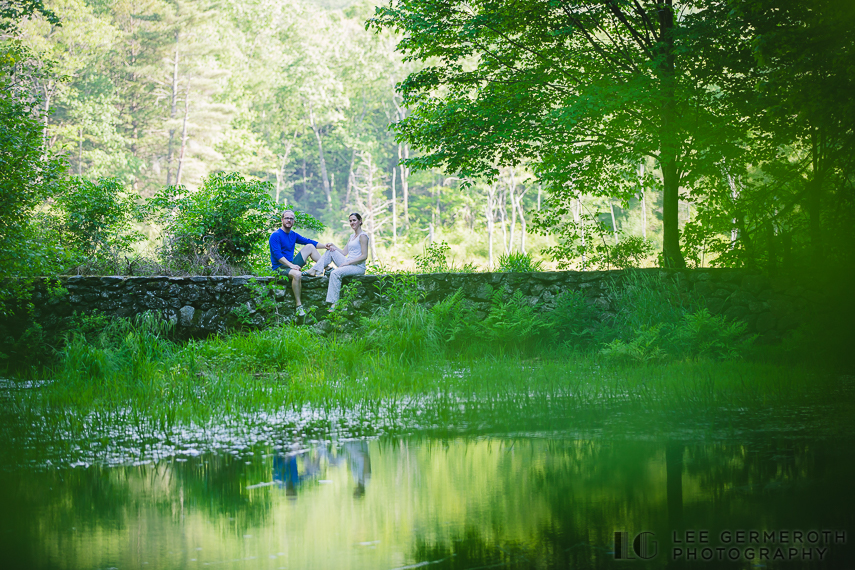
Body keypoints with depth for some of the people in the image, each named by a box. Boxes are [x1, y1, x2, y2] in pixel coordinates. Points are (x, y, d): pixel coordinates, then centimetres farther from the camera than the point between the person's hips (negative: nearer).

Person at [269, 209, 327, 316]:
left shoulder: (293, 235, 13)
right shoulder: (276, 236, -11)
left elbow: (309, 242, 12)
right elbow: (277, 255, -20)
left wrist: (325, 246, -3)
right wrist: (291, 265, -29)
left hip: (291, 264, 8)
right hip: (280, 267, -8)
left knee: (310, 247, 6)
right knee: (297, 274, -39)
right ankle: (299, 305, -35)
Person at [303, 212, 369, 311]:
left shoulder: (363, 236, -7)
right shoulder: (352, 236, 21)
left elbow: (364, 256, -15)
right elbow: (344, 252, 20)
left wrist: (348, 262, -17)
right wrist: (333, 246, 4)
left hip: (358, 267, -9)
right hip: (348, 264, 9)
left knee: (335, 273, -32)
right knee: (330, 251, 6)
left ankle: (334, 303, -34)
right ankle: (314, 271, 3)